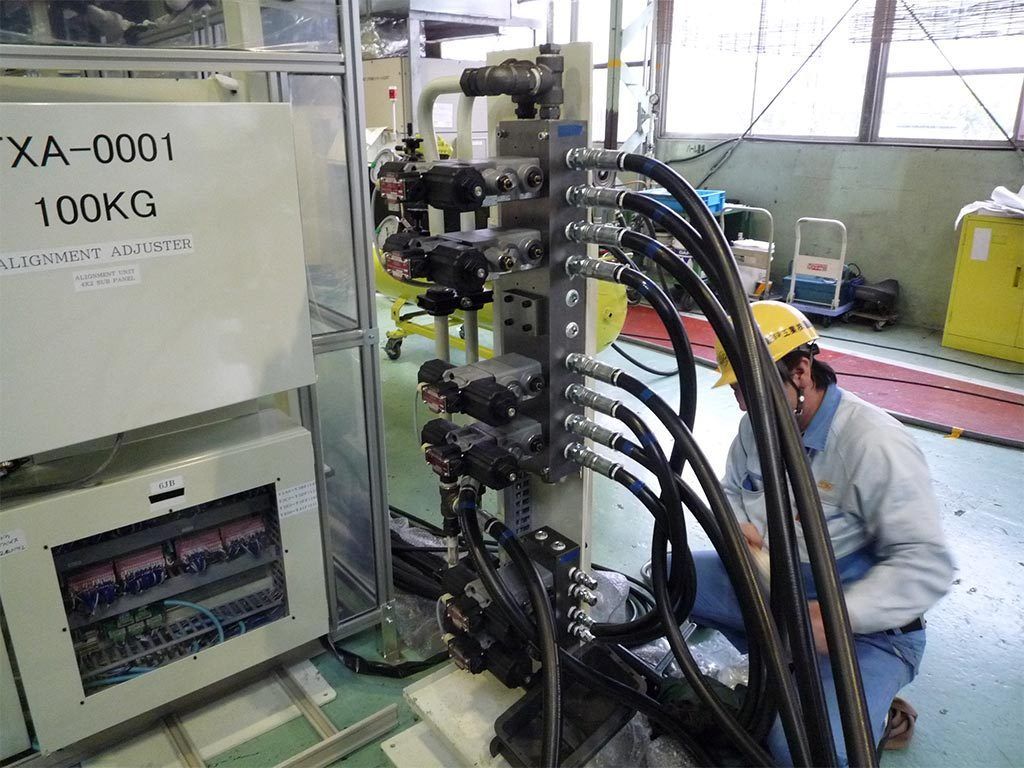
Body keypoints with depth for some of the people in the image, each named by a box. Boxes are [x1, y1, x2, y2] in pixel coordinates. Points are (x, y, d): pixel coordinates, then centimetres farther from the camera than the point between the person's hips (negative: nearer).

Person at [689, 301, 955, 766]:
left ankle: (871, 711, 8)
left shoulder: (875, 444, -25)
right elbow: (731, 489, 13)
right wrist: (737, 526, -11)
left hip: (866, 627, -7)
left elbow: (925, 564, -27)